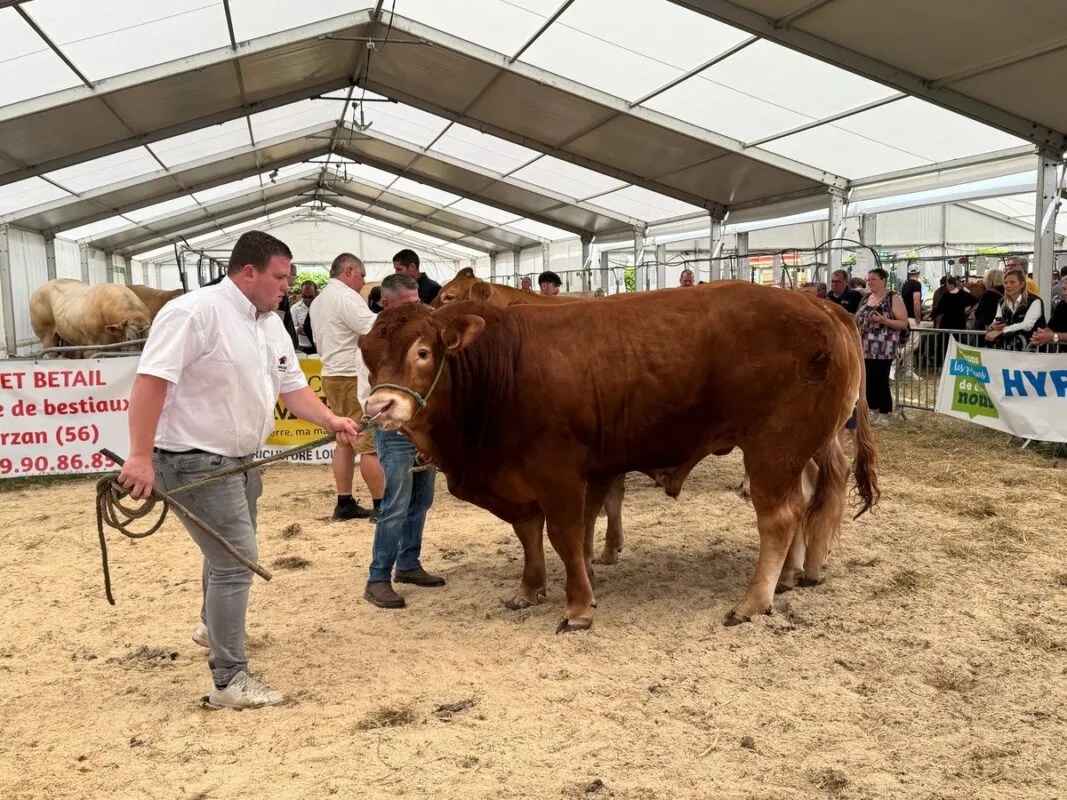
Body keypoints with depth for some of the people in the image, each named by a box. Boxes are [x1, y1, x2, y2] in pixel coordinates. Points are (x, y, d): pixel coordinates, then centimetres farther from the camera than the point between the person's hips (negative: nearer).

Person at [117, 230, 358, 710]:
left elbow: (293, 388, 13)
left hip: (238, 460, 10)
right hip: (196, 462, -10)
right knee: (236, 561, -10)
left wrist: (330, 421, -4)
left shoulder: (270, 325, 9)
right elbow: (150, 381, -25)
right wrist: (141, 457, -31)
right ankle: (230, 682, -1)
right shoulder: (195, 312, -20)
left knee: (229, 551, 26)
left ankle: (212, 626, 53)